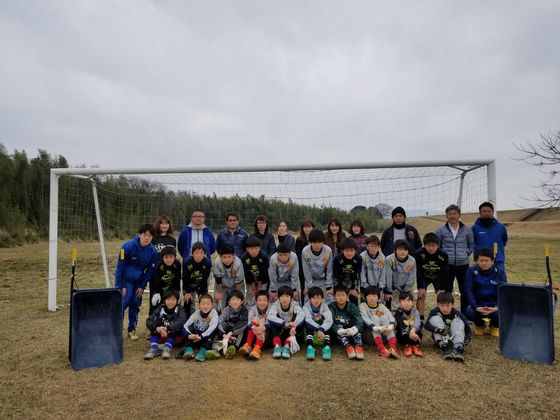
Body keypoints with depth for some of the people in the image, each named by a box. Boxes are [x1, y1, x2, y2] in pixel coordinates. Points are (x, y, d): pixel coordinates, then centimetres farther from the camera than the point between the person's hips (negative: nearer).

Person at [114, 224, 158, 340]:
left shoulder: (153, 251, -13)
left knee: (136, 305, 6)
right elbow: (120, 267, -14)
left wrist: (142, 286, -5)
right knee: (123, 303, -10)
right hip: (124, 279, -3)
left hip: (138, 281, 3)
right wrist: (121, 286, -13)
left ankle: (132, 329, 19)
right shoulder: (128, 247, -21)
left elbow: (150, 270, -3)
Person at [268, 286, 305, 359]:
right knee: (273, 320, -25)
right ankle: (277, 346, -36)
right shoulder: (275, 305, -10)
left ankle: (287, 346, -33)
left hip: (291, 332, 0)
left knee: (299, 317, -25)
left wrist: (294, 325, -52)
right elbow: (270, 317, -32)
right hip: (279, 334, 0)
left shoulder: (294, 305, -10)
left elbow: (302, 314, -33)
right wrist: (285, 324, -47)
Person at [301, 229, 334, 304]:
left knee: (330, 300, -7)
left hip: (324, 279, 0)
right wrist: (309, 286, -10)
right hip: (311, 280, 0)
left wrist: (329, 287, -9)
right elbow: (306, 271, -13)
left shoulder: (328, 251, -23)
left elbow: (329, 270, -12)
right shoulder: (305, 251, -24)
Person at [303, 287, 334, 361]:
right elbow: (308, 319, -30)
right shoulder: (306, 306, -10)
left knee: (324, 321, -27)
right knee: (308, 324, -29)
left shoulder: (324, 307, -7)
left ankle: (327, 346, -39)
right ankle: (310, 346, -44)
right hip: (310, 333, -1)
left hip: (323, 333, 1)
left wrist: (321, 330, -45)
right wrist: (318, 329, -45)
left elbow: (329, 320, -27)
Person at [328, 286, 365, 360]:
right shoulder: (331, 307, -6)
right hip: (337, 335, -1)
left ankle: (359, 347, -42)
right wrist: (339, 331, -43)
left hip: (350, 334, 2)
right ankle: (348, 348, -48)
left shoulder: (352, 307, -3)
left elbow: (360, 323, -19)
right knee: (339, 325, -30)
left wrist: (354, 329, -42)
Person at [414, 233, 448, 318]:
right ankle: (421, 318, -3)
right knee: (421, 295, -10)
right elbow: (418, 271, -21)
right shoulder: (419, 254, -32)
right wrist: (421, 287, -18)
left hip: (438, 277, 1)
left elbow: (444, 273, -17)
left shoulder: (443, 255, -28)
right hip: (423, 277, -1)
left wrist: (441, 289, -15)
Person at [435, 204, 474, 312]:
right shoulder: (440, 231, 0)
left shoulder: (467, 230, 4)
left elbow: (471, 245, 16)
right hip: (447, 266, -1)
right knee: (446, 291, 6)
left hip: (463, 265, 1)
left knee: (465, 291, 7)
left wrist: (466, 254, 6)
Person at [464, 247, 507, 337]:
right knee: (468, 312, -31)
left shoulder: (499, 272, -3)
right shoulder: (471, 271, -6)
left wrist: (497, 307, -20)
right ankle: (479, 325, 11)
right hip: (478, 305, 0)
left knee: (500, 314, -33)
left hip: (494, 306, 0)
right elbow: (468, 291, -8)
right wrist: (476, 307, -20)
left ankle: (495, 326, 10)